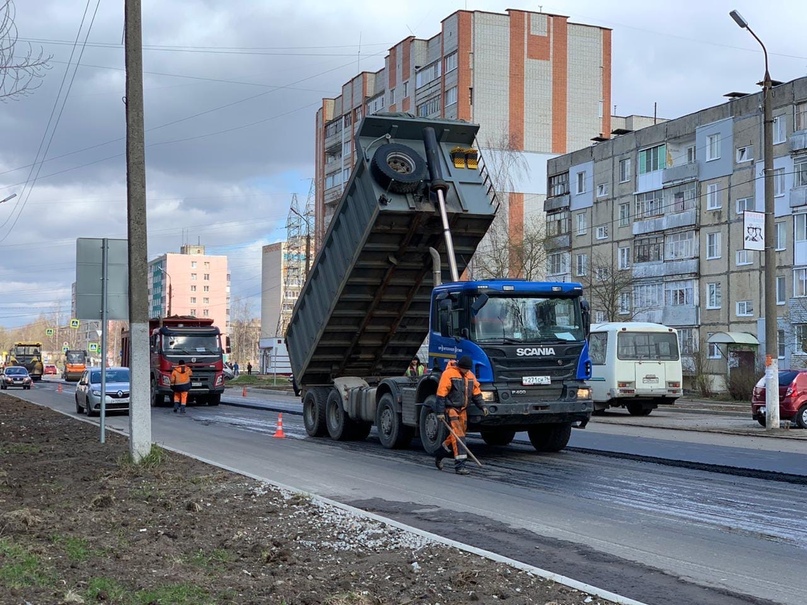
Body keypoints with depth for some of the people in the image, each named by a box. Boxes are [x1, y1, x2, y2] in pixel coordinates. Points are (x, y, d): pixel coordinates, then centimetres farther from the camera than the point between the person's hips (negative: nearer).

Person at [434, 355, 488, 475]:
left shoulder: (470, 375, 10)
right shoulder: (449, 374, -13)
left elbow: (476, 392, 16)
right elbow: (441, 394, -14)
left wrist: (482, 406, 4)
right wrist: (440, 412, -18)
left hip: (463, 410, 7)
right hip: (451, 409, -7)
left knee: (456, 436, 13)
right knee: (458, 435, -14)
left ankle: (439, 455, 34)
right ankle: (459, 465, -16)